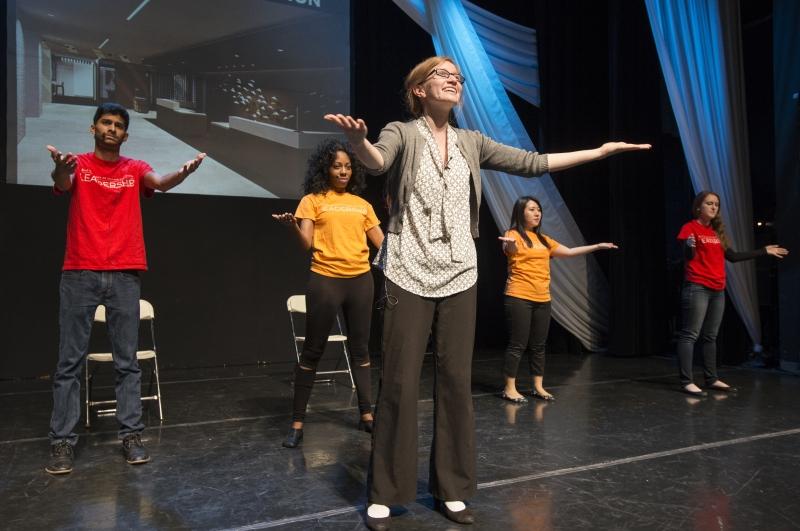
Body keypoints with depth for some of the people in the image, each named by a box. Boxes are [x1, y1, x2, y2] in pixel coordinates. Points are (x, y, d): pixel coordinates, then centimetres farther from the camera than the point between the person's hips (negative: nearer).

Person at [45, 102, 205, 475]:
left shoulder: (135, 169, 10)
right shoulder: (78, 165, 6)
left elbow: (160, 182, -11)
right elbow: (61, 184, -16)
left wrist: (183, 172, -34)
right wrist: (61, 168, -41)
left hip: (124, 274, 1)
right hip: (80, 273, -1)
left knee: (127, 361, 4)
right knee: (70, 361, 2)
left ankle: (131, 435, 11)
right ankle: (62, 440, 9)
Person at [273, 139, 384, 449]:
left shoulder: (362, 204, 14)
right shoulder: (313, 200, 3)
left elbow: (383, 242, 14)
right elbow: (306, 243, -8)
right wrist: (293, 226, -26)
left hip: (360, 280, 4)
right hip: (325, 280, -4)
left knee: (360, 348, 10)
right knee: (313, 350, 1)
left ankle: (366, 414, 20)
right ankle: (297, 422, 9)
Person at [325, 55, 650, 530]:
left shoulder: (472, 142, 13)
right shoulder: (402, 133, 0)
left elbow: (531, 163, 13)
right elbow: (378, 161, -22)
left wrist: (601, 151, 12)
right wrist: (358, 140, -45)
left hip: (459, 275, 4)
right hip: (409, 274, -4)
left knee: (457, 381, 6)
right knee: (400, 383, -3)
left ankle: (452, 490, 21)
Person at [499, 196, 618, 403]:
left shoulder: (544, 240, 18)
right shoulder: (514, 235, -4)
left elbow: (569, 252, 23)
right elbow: (510, 249, -27)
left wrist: (597, 246, 20)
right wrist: (510, 244, -52)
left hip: (542, 300, 7)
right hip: (519, 298, -7)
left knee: (538, 345, 10)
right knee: (518, 344, -5)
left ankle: (538, 387, 20)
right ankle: (509, 389, 4)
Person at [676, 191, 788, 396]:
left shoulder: (717, 232, 19)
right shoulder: (690, 228, -4)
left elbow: (732, 256, 22)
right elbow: (688, 256, -14)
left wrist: (764, 251, 26)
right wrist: (690, 246, -38)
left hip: (717, 290, 8)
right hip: (697, 288, -8)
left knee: (710, 337, 11)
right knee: (690, 335, -9)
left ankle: (712, 379, 17)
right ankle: (686, 381, -10)